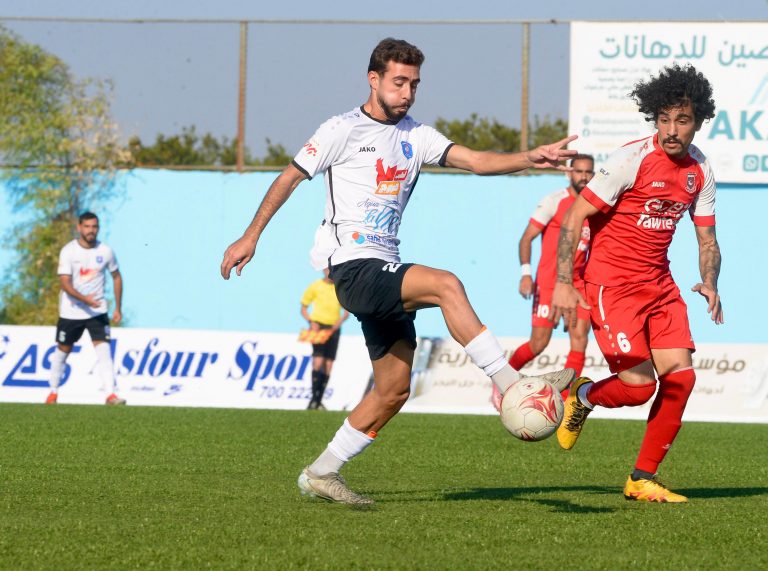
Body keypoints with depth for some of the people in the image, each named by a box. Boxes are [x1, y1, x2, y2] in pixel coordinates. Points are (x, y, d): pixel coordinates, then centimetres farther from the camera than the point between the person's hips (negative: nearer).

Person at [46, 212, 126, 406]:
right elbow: (65, 283, -18)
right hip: (71, 312, -1)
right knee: (63, 350, 12)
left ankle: (112, 394, -20)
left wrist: (118, 308, 8)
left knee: (104, 349, -14)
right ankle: (53, 392, 30)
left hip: (98, 311, 1)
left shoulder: (105, 251, -2)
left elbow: (116, 277, 11)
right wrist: (84, 299, -33)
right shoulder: (68, 251, -11)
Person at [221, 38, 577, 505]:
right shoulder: (343, 130, -2)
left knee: (395, 389, 8)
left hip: (387, 273, 8)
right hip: (355, 268, -8)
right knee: (446, 285, -29)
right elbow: (290, 177, 5)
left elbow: (475, 160, 0)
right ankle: (513, 388, -32)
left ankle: (322, 473, 18)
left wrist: (527, 159, -17)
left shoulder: (415, 136, 13)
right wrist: (251, 237, 3)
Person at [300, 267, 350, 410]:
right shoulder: (315, 286, 2)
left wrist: (340, 321, -8)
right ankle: (313, 399, -14)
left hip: (333, 328, 3)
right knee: (318, 361, -17)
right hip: (318, 326, -3)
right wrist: (311, 322, -11)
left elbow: (346, 311, 12)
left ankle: (319, 401, 8)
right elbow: (303, 308, 6)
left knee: (328, 366, 1)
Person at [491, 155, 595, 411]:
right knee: (539, 343, -7)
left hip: (578, 282, 5)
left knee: (580, 337, -10)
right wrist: (526, 273, -18)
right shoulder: (555, 201, -6)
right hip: (549, 281, -5)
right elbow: (526, 238, -7)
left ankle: (566, 400, -6)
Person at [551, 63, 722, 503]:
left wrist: (709, 285, -8)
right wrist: (563, 283, -22)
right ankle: (581, 396, 21)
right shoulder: (634, 159, -16)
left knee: (681, 375, -6)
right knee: (638, 385, -14)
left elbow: (708, 240, 12)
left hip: (659, 282, 6)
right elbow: (574, 216, -15)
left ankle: (643, 479, 7)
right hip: (612, 282, -6)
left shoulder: (700, 170, 3)